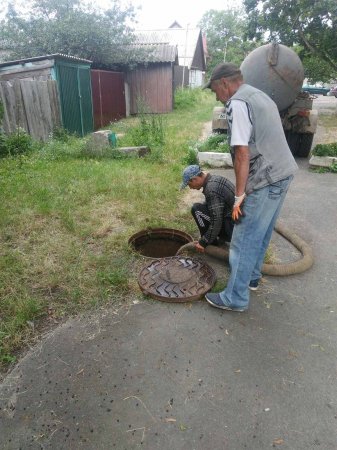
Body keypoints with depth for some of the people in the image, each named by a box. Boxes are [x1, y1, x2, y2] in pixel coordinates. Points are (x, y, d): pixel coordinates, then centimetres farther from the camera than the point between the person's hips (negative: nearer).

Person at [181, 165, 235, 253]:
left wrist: (203, 243, -14)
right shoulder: (214, 179, 9)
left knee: (196, 209, -12)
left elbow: (216, 221, -24)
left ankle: (212, 243, 0)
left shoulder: (211, 189, -22)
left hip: (232, 228, -10)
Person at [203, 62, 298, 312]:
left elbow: (242, 154, -19)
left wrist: (240, 195, -15)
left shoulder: (237, 103, -11)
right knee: (261, 233, 21)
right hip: (283, 173, 10)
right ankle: (252, 277, 37)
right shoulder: (260, 96, 19)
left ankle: (235, 298, 11)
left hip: (266, 180, -10)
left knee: (244, 240, -1)